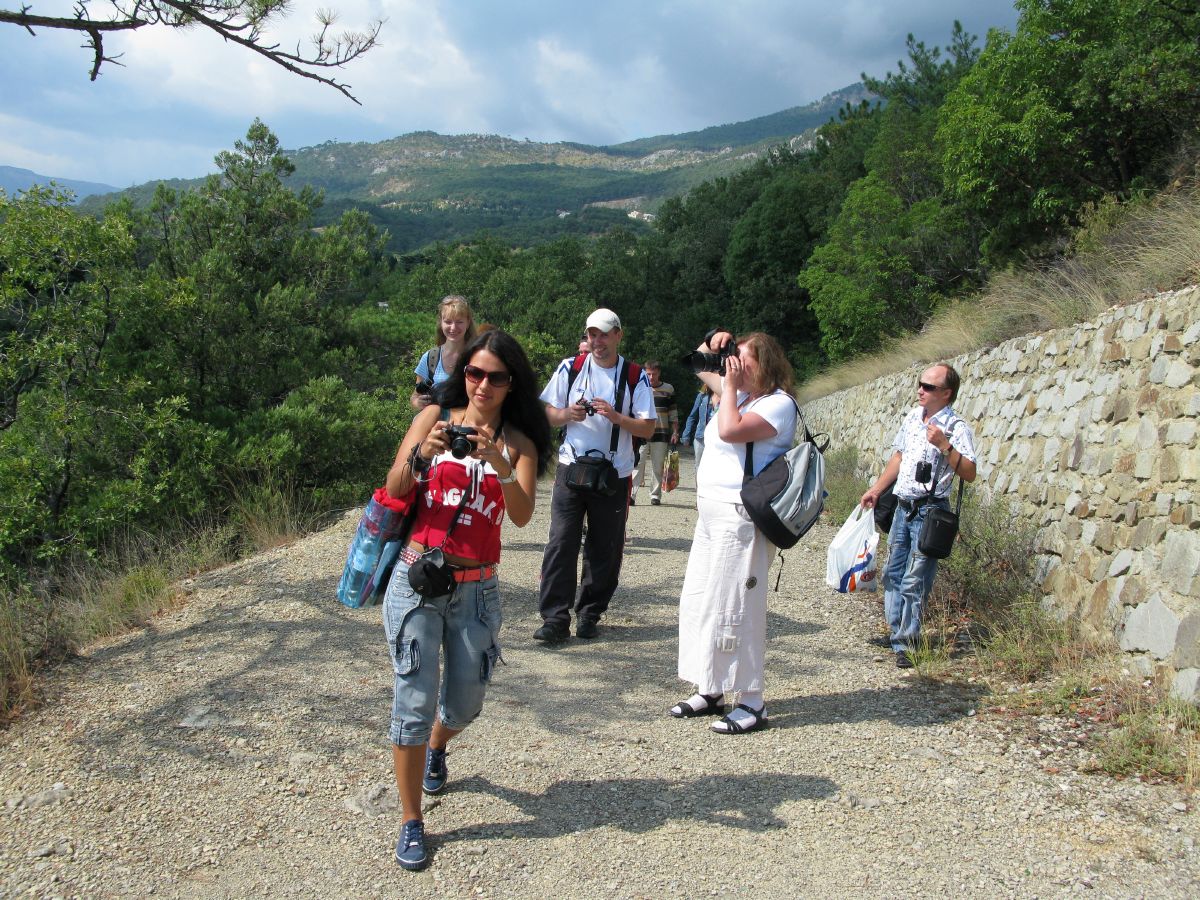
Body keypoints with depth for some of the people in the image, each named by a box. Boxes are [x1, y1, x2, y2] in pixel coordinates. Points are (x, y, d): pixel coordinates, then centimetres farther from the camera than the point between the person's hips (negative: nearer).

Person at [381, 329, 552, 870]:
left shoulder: (519, 442, 3)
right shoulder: (434, 417, 1)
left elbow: (521, 516, -11)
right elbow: (394, 492, -3)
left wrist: (501, 465, -26)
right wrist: (421, 454, -21)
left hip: (476, 587, 2)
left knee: (465, 700, 13)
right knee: (414, 700, -5)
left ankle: (436, 749, 49)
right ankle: (412, 822, 11)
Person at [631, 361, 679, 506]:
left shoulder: (668, 389, 9)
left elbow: (673, 413, 11)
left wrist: (675, 432, 5)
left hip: (661, 434, 1)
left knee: (658, 466, 4)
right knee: (638, 463, -10)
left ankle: (655, 495, 12)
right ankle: (631, 494, -13)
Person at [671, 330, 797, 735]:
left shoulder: (778, 403, -11)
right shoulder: (740, 394, 16)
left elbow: (730, 430, -25)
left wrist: (730, 385, -12)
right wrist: (712, 341, 9)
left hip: (739, 516, -10)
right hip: (711, 513, 10)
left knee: (734, 606, -8)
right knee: (697, 601, 12)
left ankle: (752, 704, 1)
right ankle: (710, 692, 22)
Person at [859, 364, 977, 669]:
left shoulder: (957, 428, -11)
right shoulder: (913, 416, 10)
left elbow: (969, 473, -20)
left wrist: (944, 445, -29)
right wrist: (875, 490, 23)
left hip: (929, 511, -7)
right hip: (903, 506, 7)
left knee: (914, 581, -6)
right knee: (893, 574, 10)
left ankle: (904, 644, 0)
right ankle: (897, 632, 20)